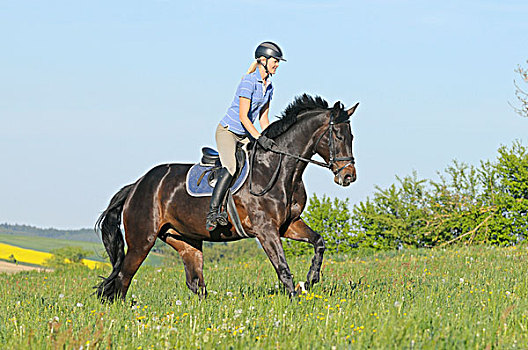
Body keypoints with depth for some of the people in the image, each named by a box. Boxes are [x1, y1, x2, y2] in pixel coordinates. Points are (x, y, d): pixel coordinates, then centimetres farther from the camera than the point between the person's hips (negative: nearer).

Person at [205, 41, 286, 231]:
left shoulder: (268, 86, 7)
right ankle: (213, 212, -30)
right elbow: (243, 116, -23)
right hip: (227, 131, -8)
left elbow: (263, 117, 14)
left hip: (245, 135, 8)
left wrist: (270, 140, 3)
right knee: (231, 168, -28)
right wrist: (259, 138, -29)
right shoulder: (248, 82, -19)